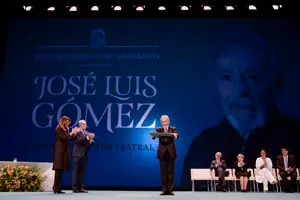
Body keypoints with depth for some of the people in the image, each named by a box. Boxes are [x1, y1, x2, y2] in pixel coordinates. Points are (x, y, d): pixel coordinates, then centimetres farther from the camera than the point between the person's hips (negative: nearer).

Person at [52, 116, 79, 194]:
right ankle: (56, 189, -9)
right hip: (60, 151, -8)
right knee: (58, 169, -9)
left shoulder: (65, 129, 17)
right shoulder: (59, 129, -7)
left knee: (61, 169, 6)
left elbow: (69, 138, 14)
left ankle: (58, 188, 8)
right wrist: (72, 133, -11)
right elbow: (64, 138, -18)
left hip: (64, 151, 8)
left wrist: (75, 133, 5)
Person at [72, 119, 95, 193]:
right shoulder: (77, 132, -6)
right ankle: (75, 188, 1)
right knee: (75, 171, -2)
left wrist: (91, 140, -13)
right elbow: (79, 140, -22)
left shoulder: (87, 133, 15)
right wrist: (87, 137, -29)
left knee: (82, 171, 8)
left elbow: (91, 142, 8)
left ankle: (80, 187, 13)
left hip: (84, 155, 6)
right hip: (77, 155, -6)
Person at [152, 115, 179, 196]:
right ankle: (164, 190, 9)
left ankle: (170, 190, 7)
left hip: (171, 152, 0)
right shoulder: (159, 129, 8)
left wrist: (175, 135, -38)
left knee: (171, 172, 1)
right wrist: (153, 136, -35)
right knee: (163, 172, 3)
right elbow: (155, 135, -11)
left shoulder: (173, 129, 7)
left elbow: (177, 134, -14)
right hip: (162, 153, 1)